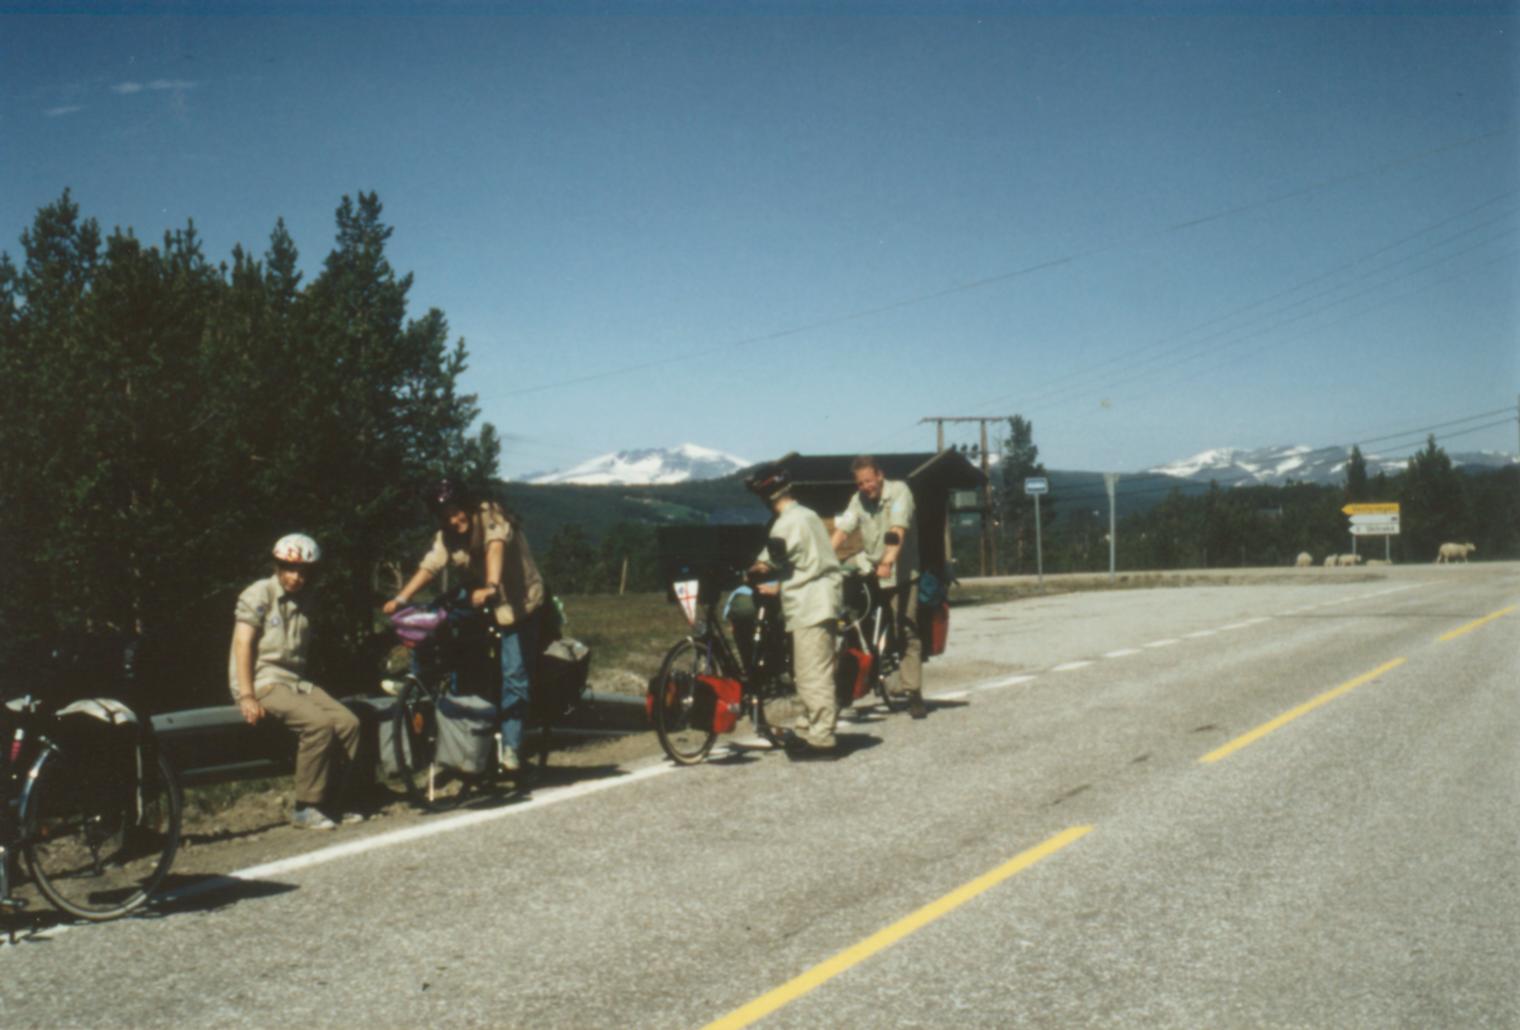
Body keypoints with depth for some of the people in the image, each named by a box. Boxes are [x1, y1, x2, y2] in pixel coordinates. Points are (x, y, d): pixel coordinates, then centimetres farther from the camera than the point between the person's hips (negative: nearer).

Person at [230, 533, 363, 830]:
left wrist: (307, 687, 5)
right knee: (319, 723, -29)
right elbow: (242, 644, -13)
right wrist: (246, 697, -20)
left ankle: (333, 803, -4)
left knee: (348, 722, -14)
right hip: (263, 682, -7)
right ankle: (306, 809, -20)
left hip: (295, 680, 7)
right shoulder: (259, 594, -5)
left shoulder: (304, 604, 16)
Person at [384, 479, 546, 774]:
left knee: (514, 676, -12)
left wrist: (490, 587, -53)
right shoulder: (447, 537, 1)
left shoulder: (491, 517, -17)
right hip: (479, 610, 6)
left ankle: (510, 749, -9)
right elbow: (429, 566, -10)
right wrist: (401, 599, -25)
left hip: (519, 606, -6)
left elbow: (496, 547, -35)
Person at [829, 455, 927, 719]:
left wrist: (888, 561, -41)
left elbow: (898, 530, -26)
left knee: (907, 632, -3)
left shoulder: (899, 491, -11)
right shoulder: (859, 499, 4)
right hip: (870, 571, 4)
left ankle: (914, 693, -1)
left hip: (901, 572, -4)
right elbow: (842, 529, -7)